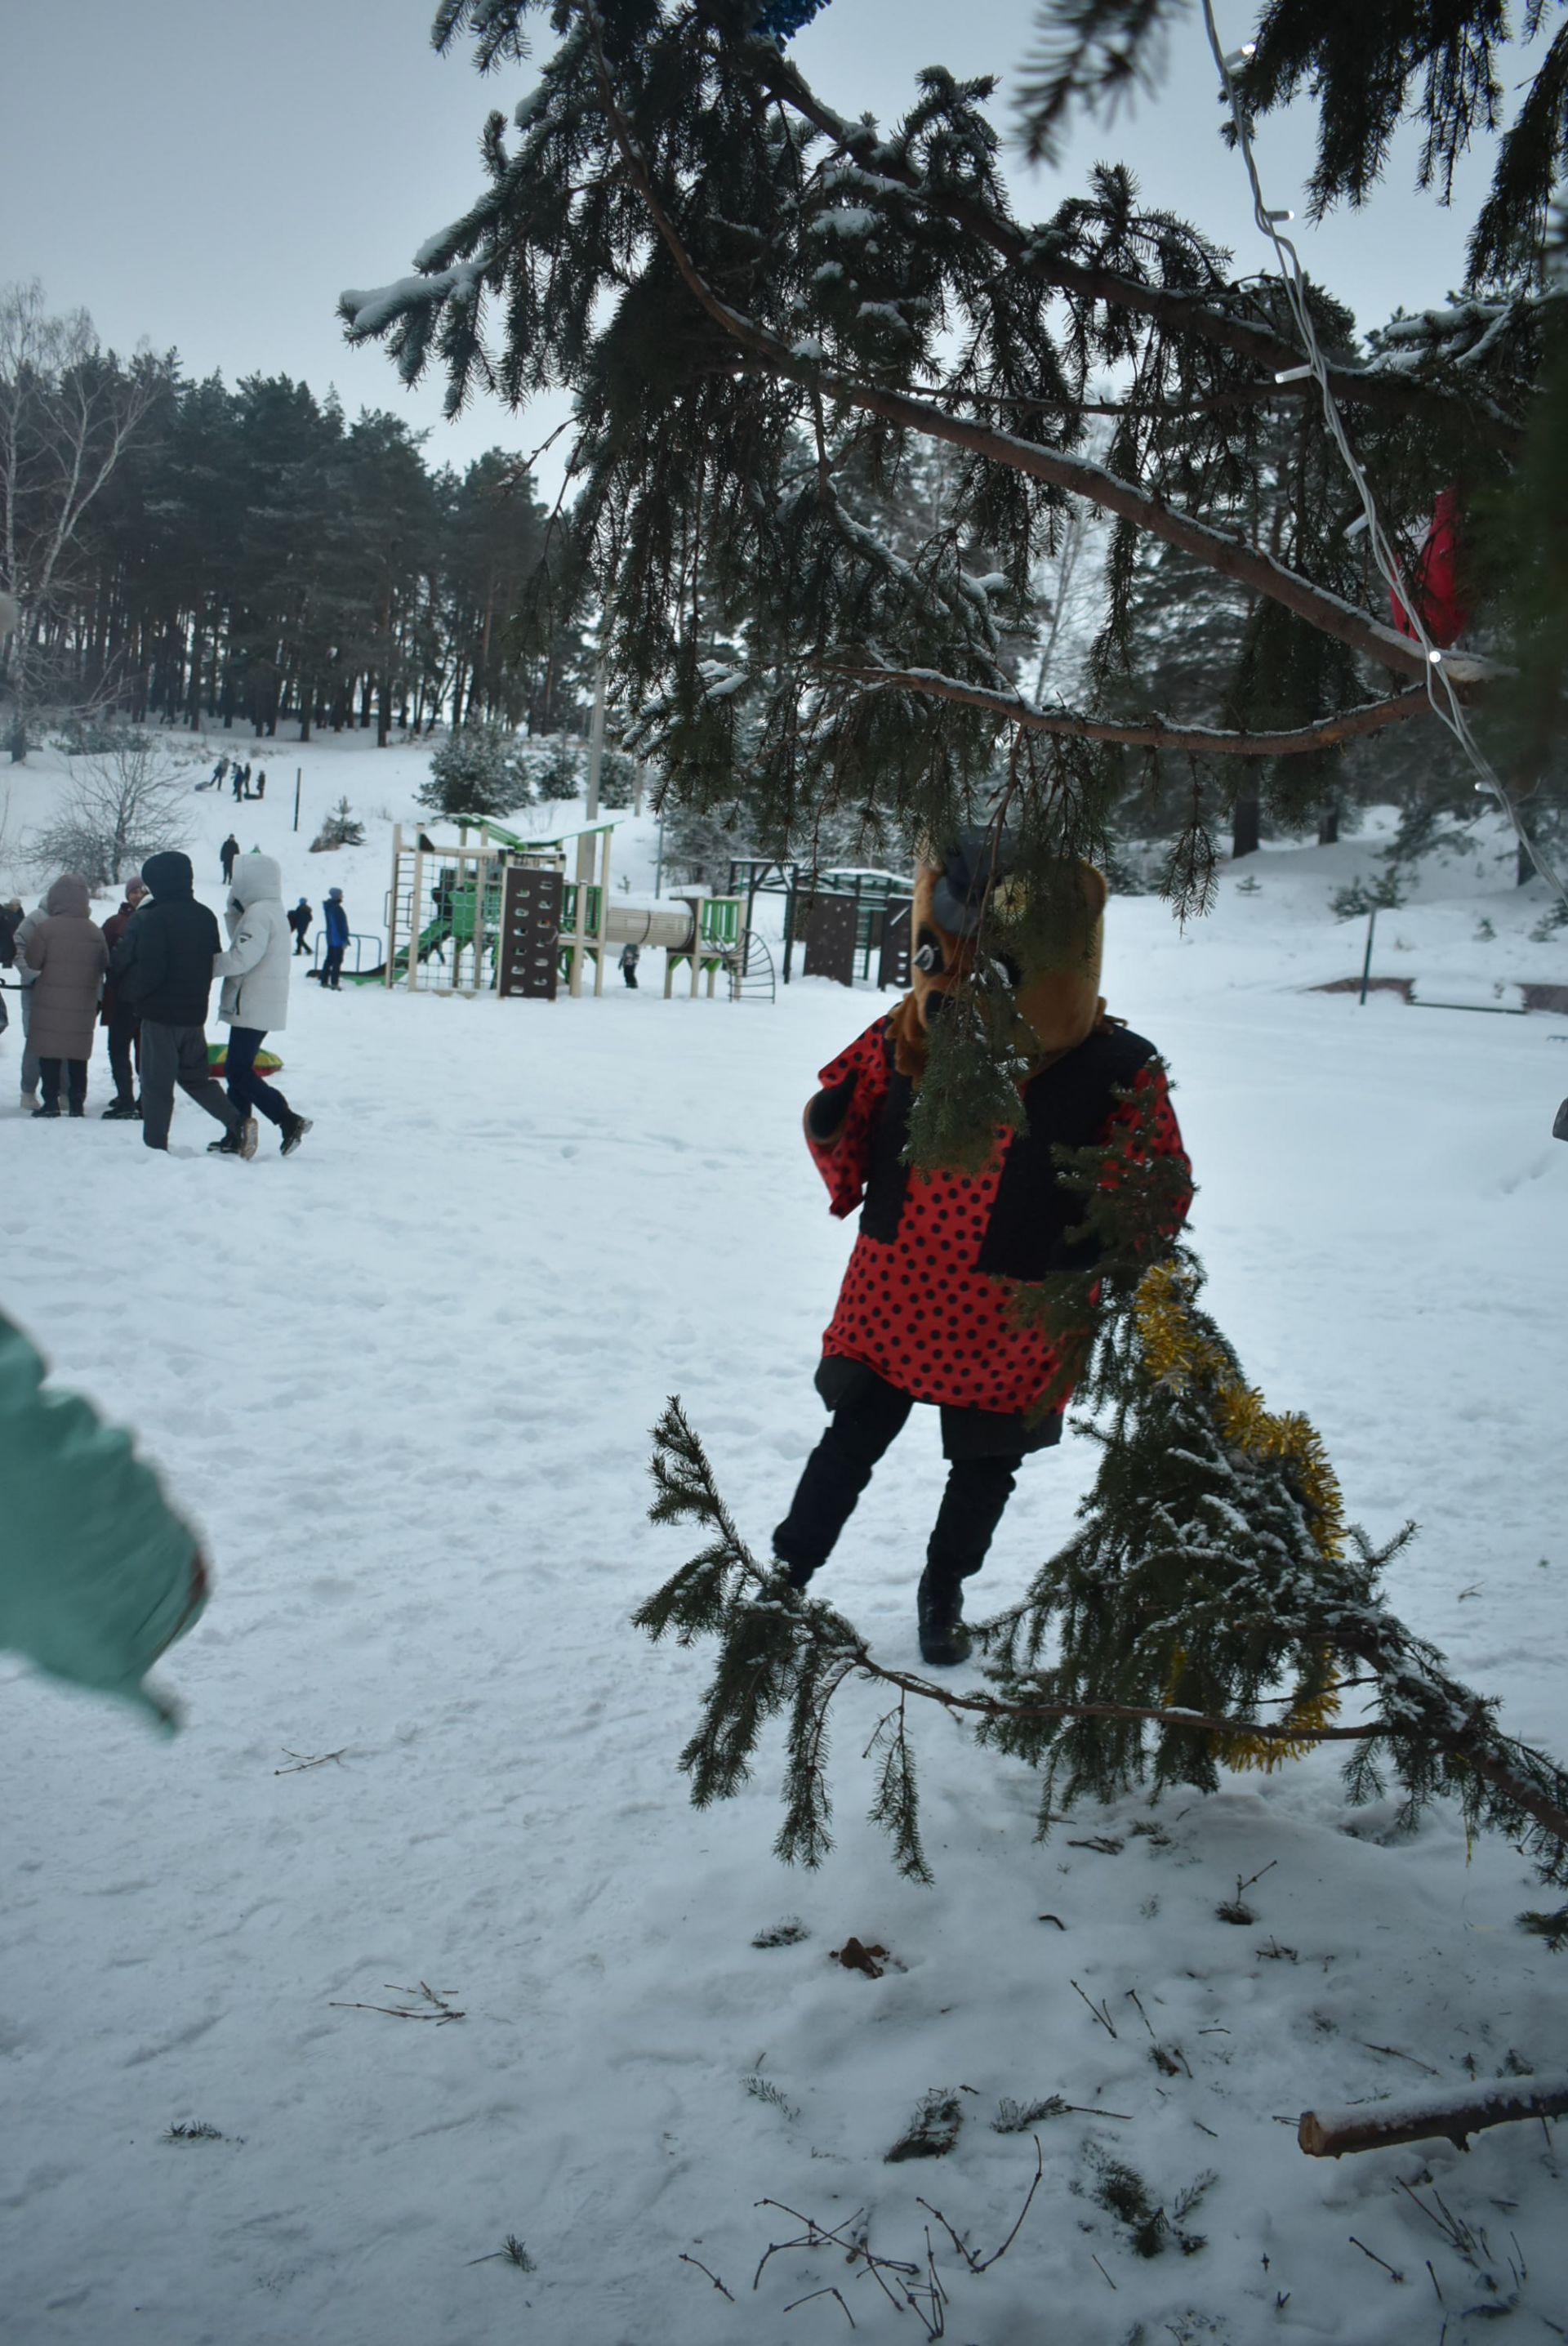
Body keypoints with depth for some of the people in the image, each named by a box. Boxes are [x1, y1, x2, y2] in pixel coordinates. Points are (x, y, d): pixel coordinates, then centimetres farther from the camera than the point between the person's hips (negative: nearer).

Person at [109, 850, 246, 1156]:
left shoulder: (153, 919, -16)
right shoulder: (205, 917, 6)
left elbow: (147, 972, -19)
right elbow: (214, 964, 14)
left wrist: (130, 993, -2)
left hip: (161, 1014, -7)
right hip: (195, 1013, 7)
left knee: (157, 1084, 1)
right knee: (195, 1076, 19)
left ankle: (155, 1146, 4)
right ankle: (237, 1122, 4)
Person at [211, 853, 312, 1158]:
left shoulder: (259, 913, -16)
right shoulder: (273, 910, 17)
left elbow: (241, 957, -24)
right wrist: (234, 912, 5)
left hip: (252, 1008, -10)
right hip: (262, 1007, 10)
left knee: (240, 1073, -8)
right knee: (240, 1070, 13)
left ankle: (289, 1121, -10)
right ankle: (236, 1138, 17)